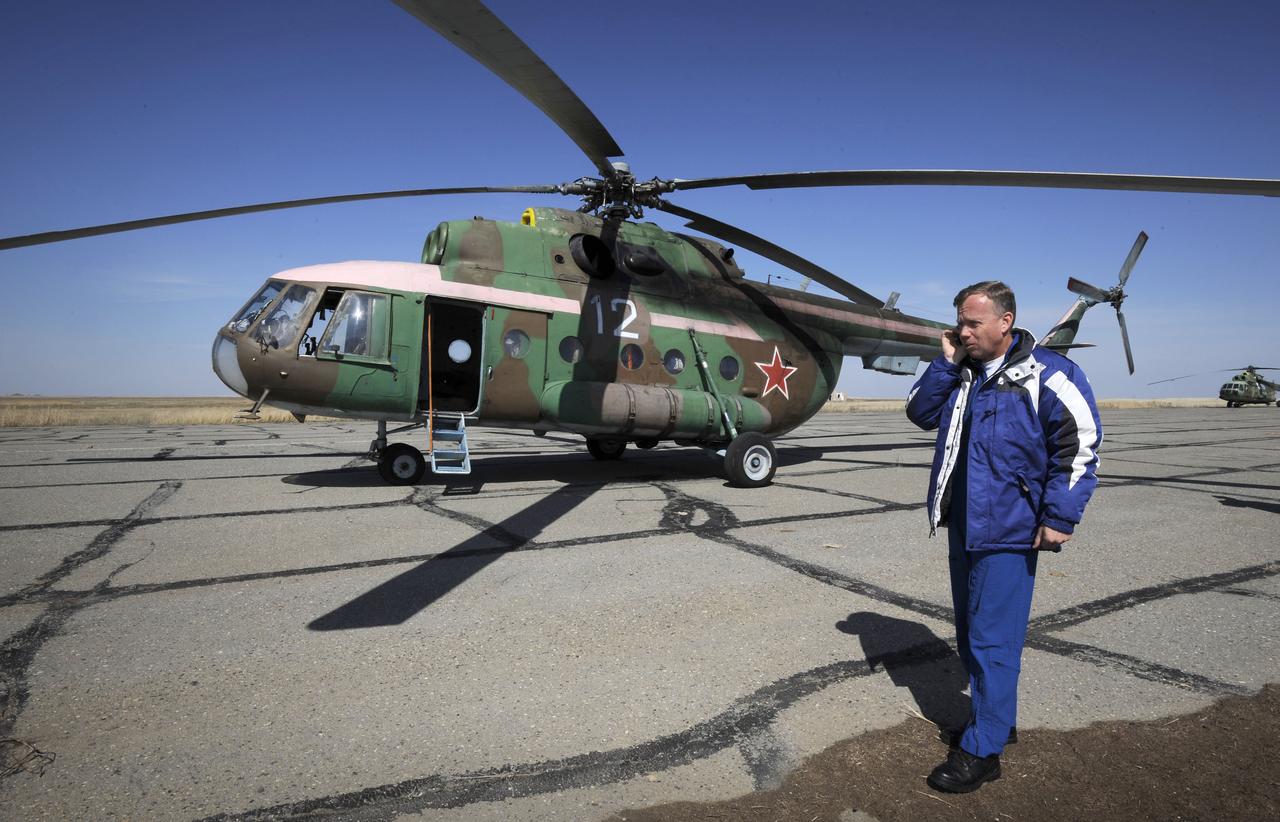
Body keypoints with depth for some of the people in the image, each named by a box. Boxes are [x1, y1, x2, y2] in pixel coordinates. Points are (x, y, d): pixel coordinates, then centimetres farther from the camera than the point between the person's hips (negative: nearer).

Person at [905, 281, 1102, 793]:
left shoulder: (1048, 375, -11)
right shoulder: (961, 375, 9)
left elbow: (1080, 443, -13)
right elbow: (920, 414, 9)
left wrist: (1059, 518, -15)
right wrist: (946, 363, -2)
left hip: (1008, 533, -7)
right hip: (962, 528, 8)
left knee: (992, 640, -4)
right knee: (970, 632, 17)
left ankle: (982, 751, 6)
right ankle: (993, 716, 34)